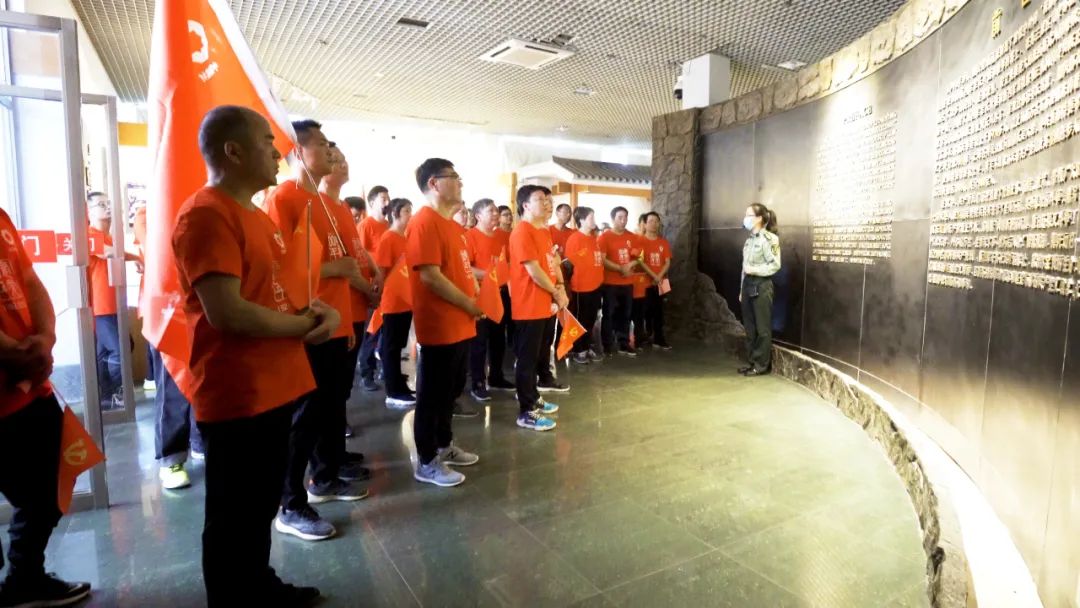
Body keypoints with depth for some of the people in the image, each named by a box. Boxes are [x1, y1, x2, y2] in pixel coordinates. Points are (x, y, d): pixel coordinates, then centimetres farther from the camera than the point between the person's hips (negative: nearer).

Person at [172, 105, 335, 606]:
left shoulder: (254, 214, 14)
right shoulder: (206, 214, -18)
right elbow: (226, 312, -26)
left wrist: (314, 309, 0)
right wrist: (305, 325, -13)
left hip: (273, 388, 10)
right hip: (238, 396, -10)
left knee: (262, 506, 23)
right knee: (235, 517, 7)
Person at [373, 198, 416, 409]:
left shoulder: (406, 238, 12)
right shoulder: (387, 239, -12)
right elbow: (381, 271, -14)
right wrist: (384, 297, -15)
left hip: (406, 301, 8)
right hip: (392, 302, -8)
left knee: (398, 346, 14)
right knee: (391, 347, 0)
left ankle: (400, 387, 24)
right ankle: (393, 394, 6)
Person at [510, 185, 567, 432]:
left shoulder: (544, 231, 15)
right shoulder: (522, 232, -16)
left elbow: (553, 263, 16)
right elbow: (534, 271, -19)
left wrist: (560, 289, -1)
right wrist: (557, 293, -8)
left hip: (546, 305, 10)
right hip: (529, 307, -10)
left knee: (540, 354, 18)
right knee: (527, 359, -2)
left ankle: (534, 398, 31)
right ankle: (526, 412, 6)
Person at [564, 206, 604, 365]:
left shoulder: (593, 238, 12)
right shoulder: (574, 239, -13)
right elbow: (570, 263, -13)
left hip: (595, 286, 8)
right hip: (581, 288, -8)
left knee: (590, 320, 15)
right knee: (579, 320, 4)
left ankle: (587, 348, 26)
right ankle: (578, 351, 14)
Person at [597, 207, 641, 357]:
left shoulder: (632, 237, 11)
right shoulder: (604, 237, -5)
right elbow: (601, 260, -12)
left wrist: (632, 264, -7)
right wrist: (620, 268, -17)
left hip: (628, 283, 5)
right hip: (610, 283, -5)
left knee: (625, 315, 10)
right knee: (609, 315, -1)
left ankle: (624, 345, 20)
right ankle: (608, 346, 6)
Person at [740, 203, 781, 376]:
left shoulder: (769, 238, -11)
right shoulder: (750, 239, 14)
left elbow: (775, 265, -15)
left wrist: (754, 270, -19)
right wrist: (742, 289, 14)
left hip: (761, 286, -8)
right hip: (748, 285, 8)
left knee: (762, 328, 0)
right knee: (749, 327, 12)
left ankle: (762, 365, 9)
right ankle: (751, 362, 21)